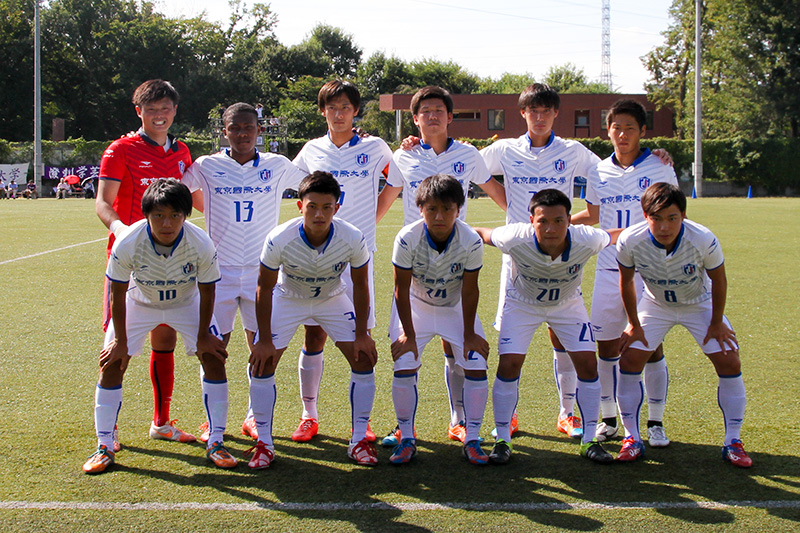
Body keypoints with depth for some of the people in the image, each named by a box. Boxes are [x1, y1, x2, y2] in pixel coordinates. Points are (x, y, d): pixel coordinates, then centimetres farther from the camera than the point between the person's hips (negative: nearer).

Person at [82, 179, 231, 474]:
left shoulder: (201, 244, -32)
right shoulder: (127, 243, -33)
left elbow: (207, 292, -15)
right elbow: (118, 294, -18)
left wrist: (203, 336, -9)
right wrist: (120, 341, -12)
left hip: (186, 303, 0)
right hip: (139, 302, 0)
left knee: (214, 358, -11)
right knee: (112, 363, -8)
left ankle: (216, 443, 2)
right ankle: (104, 447, 6)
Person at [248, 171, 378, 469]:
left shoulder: (353, 239, -30)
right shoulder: (279, 240, -32)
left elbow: (360, 285, -12)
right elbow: (264, 288, -17)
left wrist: (362, 334, -10)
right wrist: (264, 340, -14)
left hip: (333, 300, 1)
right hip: (287, 299, -1)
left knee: (364, 360, -9)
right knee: (262, 364, -11)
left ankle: (359, 441, 5)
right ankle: (264, 444, 5)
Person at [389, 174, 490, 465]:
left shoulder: (471, 241, -26)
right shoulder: (407, 239, -28)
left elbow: (469, 290, -15)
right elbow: (402, 290, -17)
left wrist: (469, 335, -9)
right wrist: (408, 334, -13)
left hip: (456, 307, 1)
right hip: (416, 305, -1)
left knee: (476, 367, -9)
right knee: (404, 367, -13)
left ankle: (472, 440, 5)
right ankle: (407, 439, 3)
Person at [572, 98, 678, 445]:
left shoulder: (659, 168, -1)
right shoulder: (598, 173, 8)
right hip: (608, 271, 3)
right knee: (606, 347, 4)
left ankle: (655, 423, 9)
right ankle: (608, 420, 18)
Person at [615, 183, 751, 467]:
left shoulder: (703, 239, -34)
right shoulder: (630, 241, -31)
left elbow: (718, 280, -14)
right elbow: (626, 280, -10)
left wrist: (717, 323, -7)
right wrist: (634, 324, -4)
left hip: (700, 304, -1)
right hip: (655, 305, 1)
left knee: (729, 363, -10)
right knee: (629, 361, -11)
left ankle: (733, 442, 6)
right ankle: (632, 439, 5)